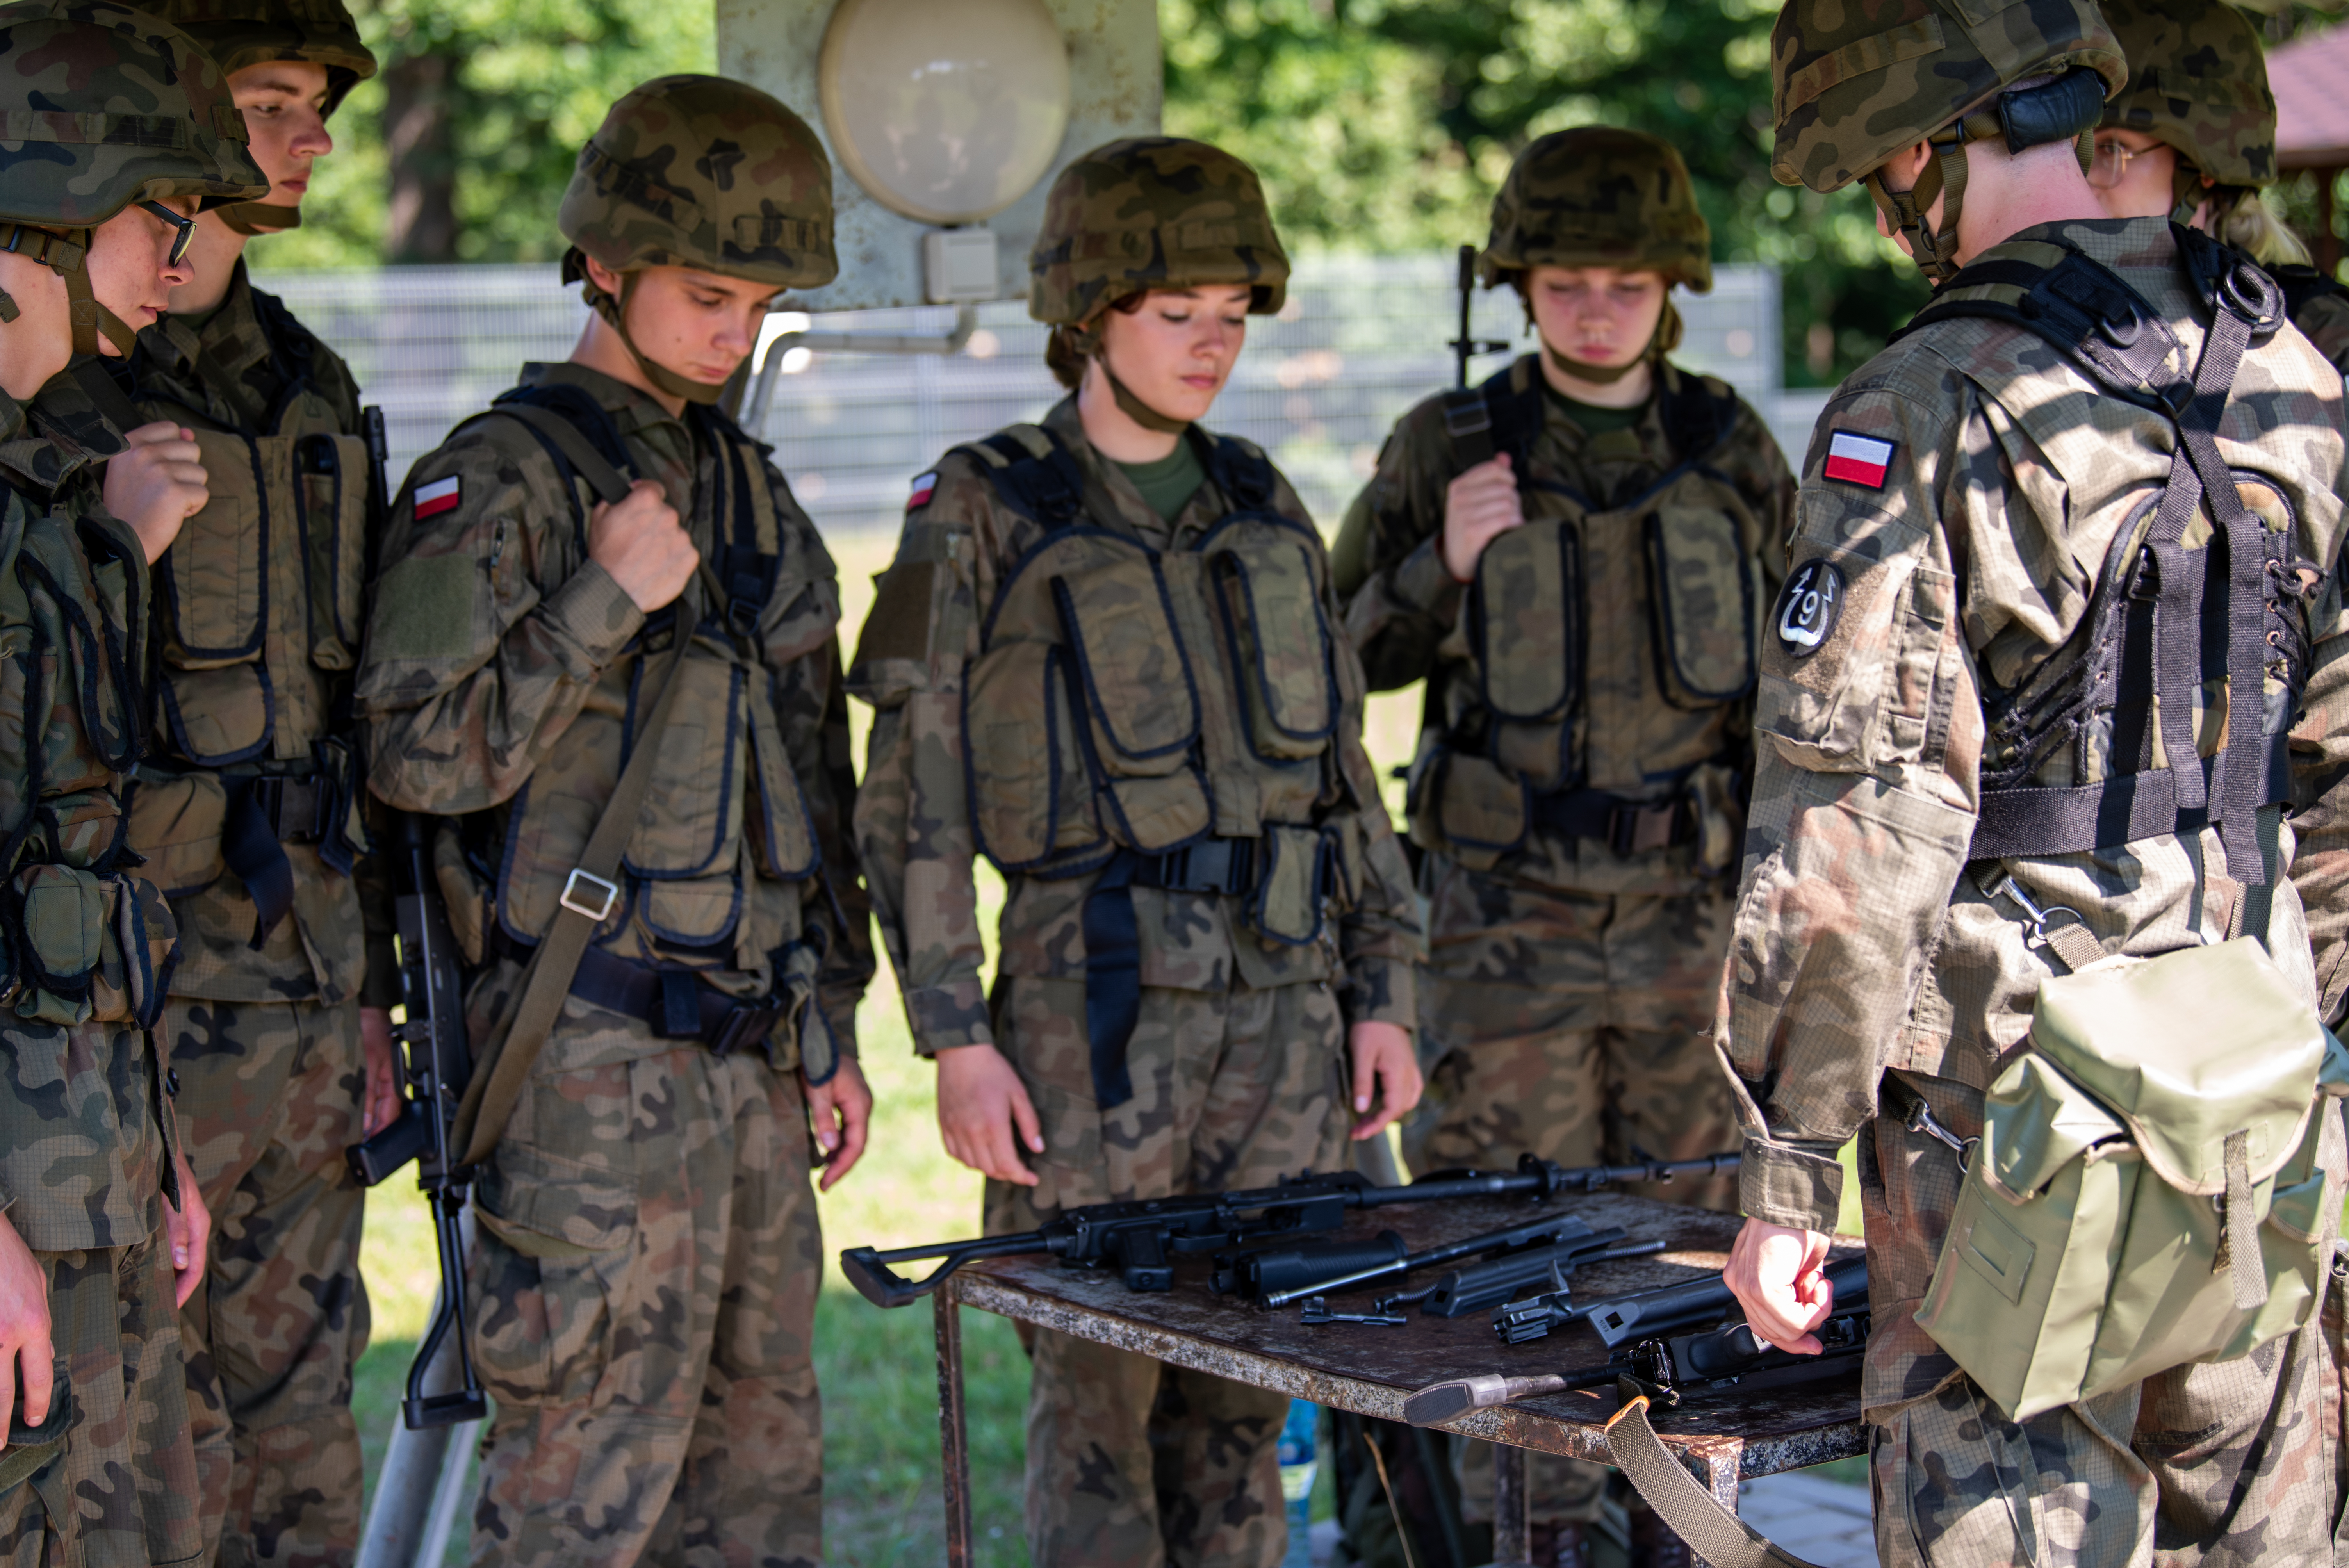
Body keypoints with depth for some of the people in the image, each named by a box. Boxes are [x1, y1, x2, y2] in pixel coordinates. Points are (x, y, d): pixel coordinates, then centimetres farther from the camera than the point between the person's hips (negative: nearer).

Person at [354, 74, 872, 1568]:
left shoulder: (748, 488, 17)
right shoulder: (497, 484, -7)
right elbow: (418, 752, -16)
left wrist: (831, 1028, 19)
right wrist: (605, 602, -18)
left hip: (750, 1043, 8)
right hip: (595, 1054, -8)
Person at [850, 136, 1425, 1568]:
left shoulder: (1263, 506, 13)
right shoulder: (983, 515, -2)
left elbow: (1345, 766, 16)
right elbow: (914, 797, -4)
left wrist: (1383, 992, 10)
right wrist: (956, 1038, -10)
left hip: (1287, 994, 5)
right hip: (1101, 996, -4)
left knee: (1245, 1388, 8)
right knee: (1100, 1385, -2)